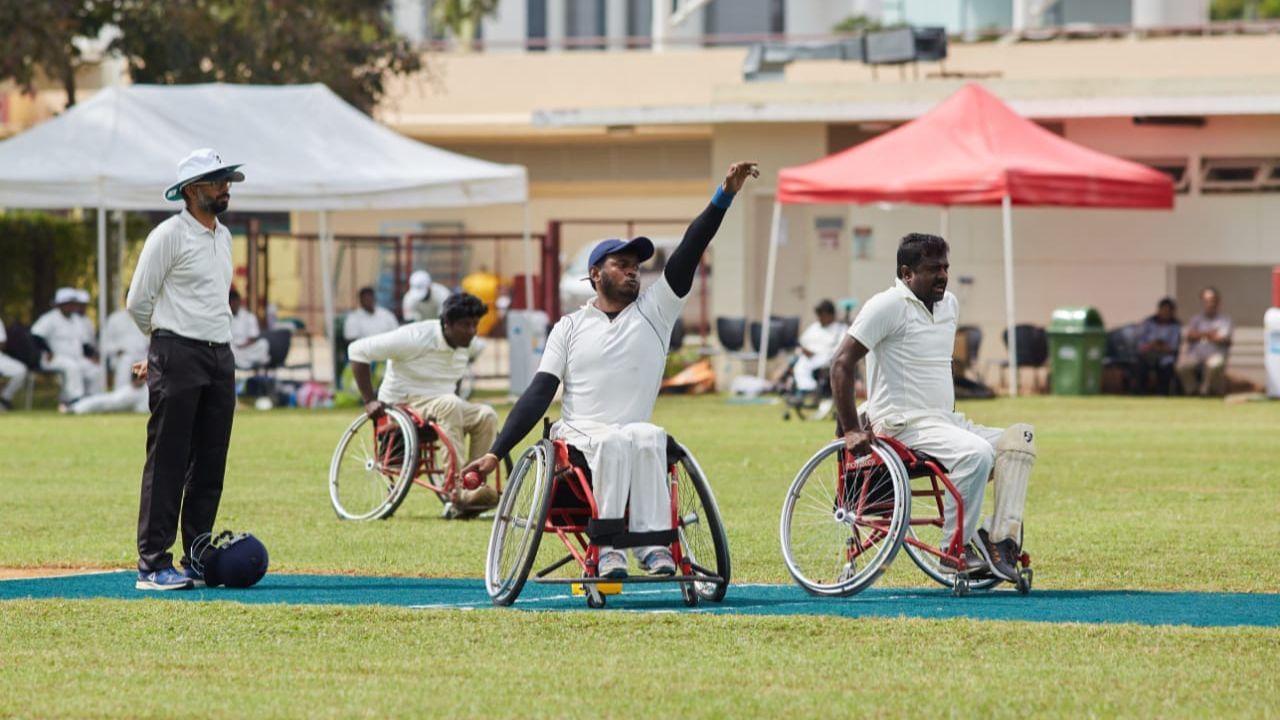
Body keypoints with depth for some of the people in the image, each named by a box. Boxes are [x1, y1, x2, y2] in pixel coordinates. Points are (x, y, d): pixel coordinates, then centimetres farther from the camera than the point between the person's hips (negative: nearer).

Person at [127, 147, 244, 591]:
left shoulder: (224, 237, 17)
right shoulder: (169, 236, -8)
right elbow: (138, 302, -6)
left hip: (220, 356, 8)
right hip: (178, 356, -8)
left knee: (210, 466, 7)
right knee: (167, 464, -8)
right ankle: (153, 565, -8)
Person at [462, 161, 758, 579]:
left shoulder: (654, 312, 14)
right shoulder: (570, 327, 13)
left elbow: (691, 250, 3)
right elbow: (539, 393, 7)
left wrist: (725, 196, -8)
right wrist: (495, 454, -3)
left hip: (634, 434, 1)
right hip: (577, 435, -1)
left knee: (649, 437, -35)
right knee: (614, 442, -36)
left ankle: (653, 543, -41)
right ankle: (608, 545, -38)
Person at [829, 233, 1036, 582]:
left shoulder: (950, 305, 15)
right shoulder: (889, 305, -10)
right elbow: (841, 363, -14)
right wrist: (851, 430, -19)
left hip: (947, 422, 9)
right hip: (905, 426, -9)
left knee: (1020, 438, -12)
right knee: (976, 453, -32)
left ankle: (1001, 541, -21)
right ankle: (956, 550, -22)